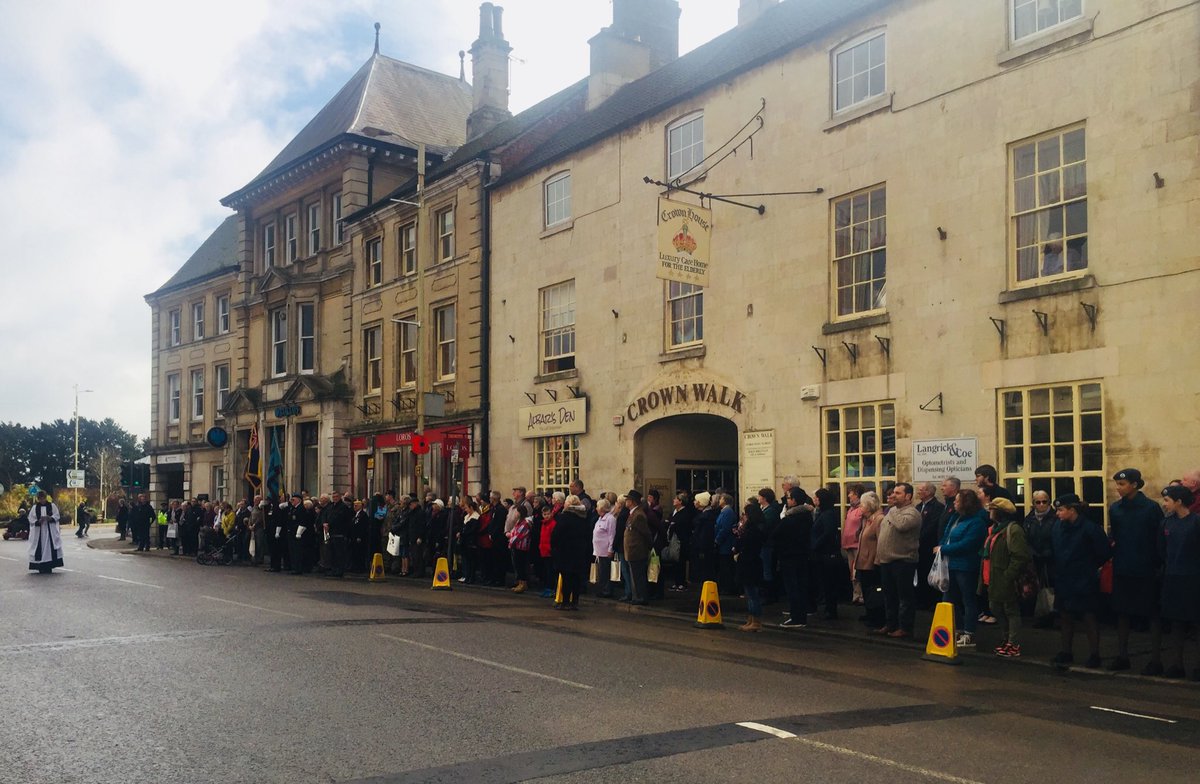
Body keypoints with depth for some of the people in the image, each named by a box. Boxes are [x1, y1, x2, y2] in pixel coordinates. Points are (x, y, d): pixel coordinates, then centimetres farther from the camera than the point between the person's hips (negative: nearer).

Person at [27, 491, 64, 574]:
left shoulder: (52, 505, 4)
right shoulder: (34, 507, 4)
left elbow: (57, 516, 2)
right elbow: (31, 519, 1)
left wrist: (50, 518, -18)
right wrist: (38, 521, -18)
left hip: (50, 531, 0)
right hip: (38, 532, 0)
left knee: (50, 548, -3)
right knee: (40, 549, -2)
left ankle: (48, 567, 2)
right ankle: (41, 568, 2)